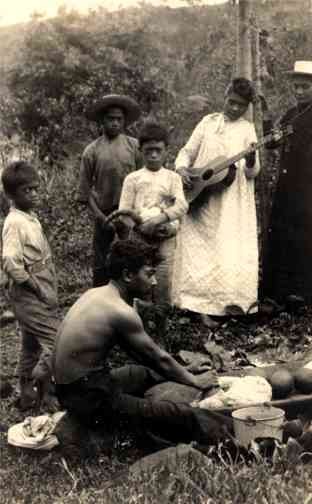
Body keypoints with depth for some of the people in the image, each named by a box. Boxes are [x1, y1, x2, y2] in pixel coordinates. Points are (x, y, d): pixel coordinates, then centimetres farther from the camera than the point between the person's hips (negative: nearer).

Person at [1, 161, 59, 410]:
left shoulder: (31, 217, 10)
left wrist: (48, 290, 12)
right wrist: (37, 287, -19)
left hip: (41, 295, 9)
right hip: (30, 296, -9)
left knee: (33, 347, 17)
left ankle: (28, 394, 29)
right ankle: (44, 393, 3)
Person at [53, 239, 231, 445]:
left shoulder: (95, 294, 6)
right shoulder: (121, 312, -22)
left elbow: (132, 349, 16)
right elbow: (159, 357, -9)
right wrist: (195, 380, 7)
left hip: (69, 387, 10)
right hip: (89, 401, -10)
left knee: (151, 373, 24)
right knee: (188, 414, -11)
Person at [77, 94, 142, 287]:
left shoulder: (134, 145, 3)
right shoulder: (92, 150, 2)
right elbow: (85, 188, 3)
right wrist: (99, 214, -6)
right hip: (105, 215, 0)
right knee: (102, 264, 8)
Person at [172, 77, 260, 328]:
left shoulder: (247, 129, 3)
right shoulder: (208, 122, 8)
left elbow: (252, 173, -4)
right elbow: (187, 151, 10)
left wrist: (251, 160, -27)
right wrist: (182, 167, -12)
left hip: (232, 205, -1)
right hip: (201, 201, 1)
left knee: (229, 252, -4)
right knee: (199, 251, 1)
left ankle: (217, 304, 10)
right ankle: (201, 304, 10)